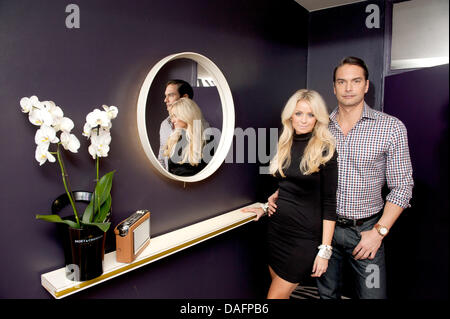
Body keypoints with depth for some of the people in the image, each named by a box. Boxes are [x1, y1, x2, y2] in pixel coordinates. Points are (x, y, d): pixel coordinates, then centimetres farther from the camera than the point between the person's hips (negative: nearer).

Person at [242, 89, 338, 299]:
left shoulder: (325, 151, -10)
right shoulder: (285, 147, 8)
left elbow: (329, 203, -11)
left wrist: (325, 249, -13)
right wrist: (265, 207, 9)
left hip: (305, 235, -6)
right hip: (277, 229, 6)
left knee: (275, 296, -1)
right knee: (280, 294, 16)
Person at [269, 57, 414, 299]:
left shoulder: (391, 127, -6)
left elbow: (402, 186, -5)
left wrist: (379, 231, -12)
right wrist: (279, 194, -6)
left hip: (365, 230, -2)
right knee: (327, 293, 18)